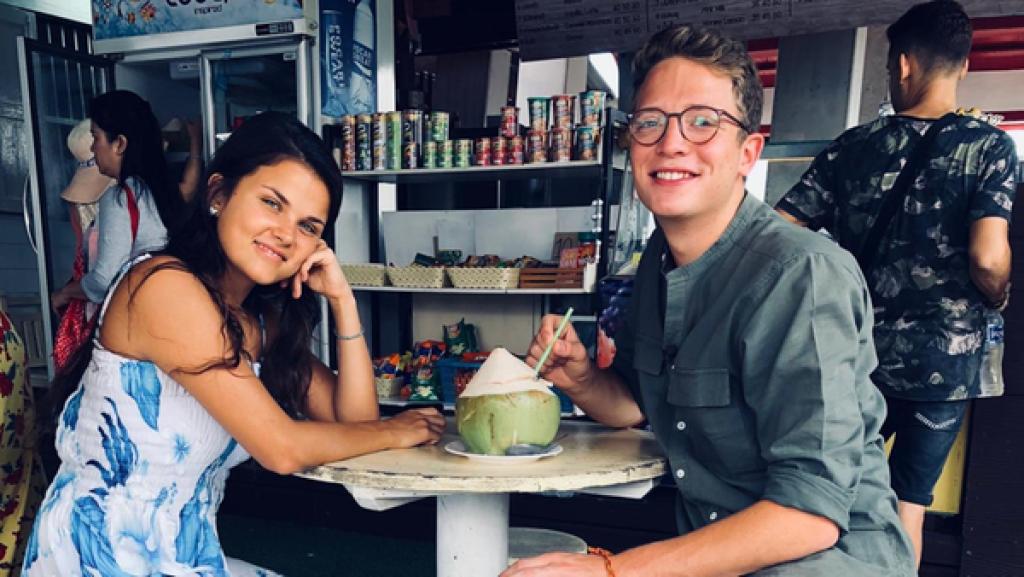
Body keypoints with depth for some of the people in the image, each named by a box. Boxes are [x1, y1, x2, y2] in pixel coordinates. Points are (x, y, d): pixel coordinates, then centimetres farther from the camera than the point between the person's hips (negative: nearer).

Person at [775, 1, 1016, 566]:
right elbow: (987, 259, -18)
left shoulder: (853, 145, 0)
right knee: (907, 505, 15)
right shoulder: (989, 146, -6)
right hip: (942, 360, -1)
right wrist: (998, 301, 5)